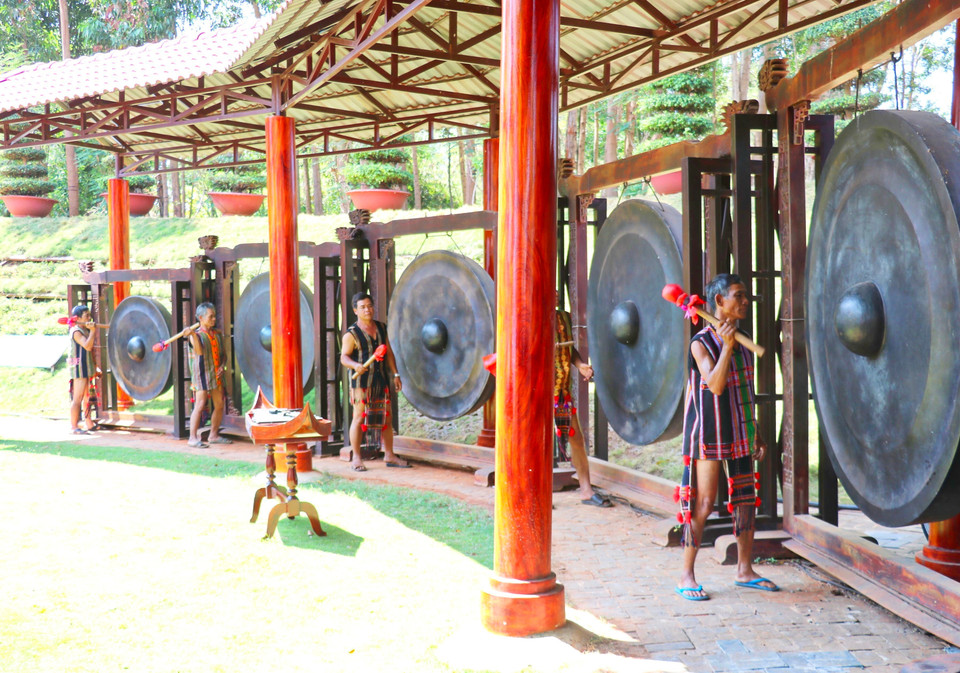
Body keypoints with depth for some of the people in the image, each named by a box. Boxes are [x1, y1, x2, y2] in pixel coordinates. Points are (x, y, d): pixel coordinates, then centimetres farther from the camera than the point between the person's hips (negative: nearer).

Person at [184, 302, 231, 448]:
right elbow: (200, 351, -27)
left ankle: (214, 435, 22)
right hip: (202, 374, -7)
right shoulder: (197, 335, -8)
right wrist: (192, 335, -41)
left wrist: (222, 366, 0)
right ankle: (193, 438, -9)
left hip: (216, 375, 7)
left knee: (219, 405, 9)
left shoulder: (217, 334, 12)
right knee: (200, 405, -11)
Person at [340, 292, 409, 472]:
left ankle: (389, 455, 16)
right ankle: (356, 458, 3)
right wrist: (355, 365, -31)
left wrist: (395, 374, 10)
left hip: (381, 379, 6)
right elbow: (344, 357, -10)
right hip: (361, 381, -5)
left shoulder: (381, 328, 12)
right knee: (359, 418, -4)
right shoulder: (352, 333, -5)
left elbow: (389, 352, 15)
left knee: (386, 418, 7)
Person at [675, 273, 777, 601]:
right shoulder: (701, 342, -11)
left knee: (746, 498, 10)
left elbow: (746, 390, 16)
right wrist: (726, 346, -28)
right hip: (709, 431, -7)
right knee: (703, 501, -7)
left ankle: (745, 570, 21)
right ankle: (686, 576, 2)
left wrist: (756, 433, 16)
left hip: (740, 431, 7)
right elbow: (715, 385, -23)